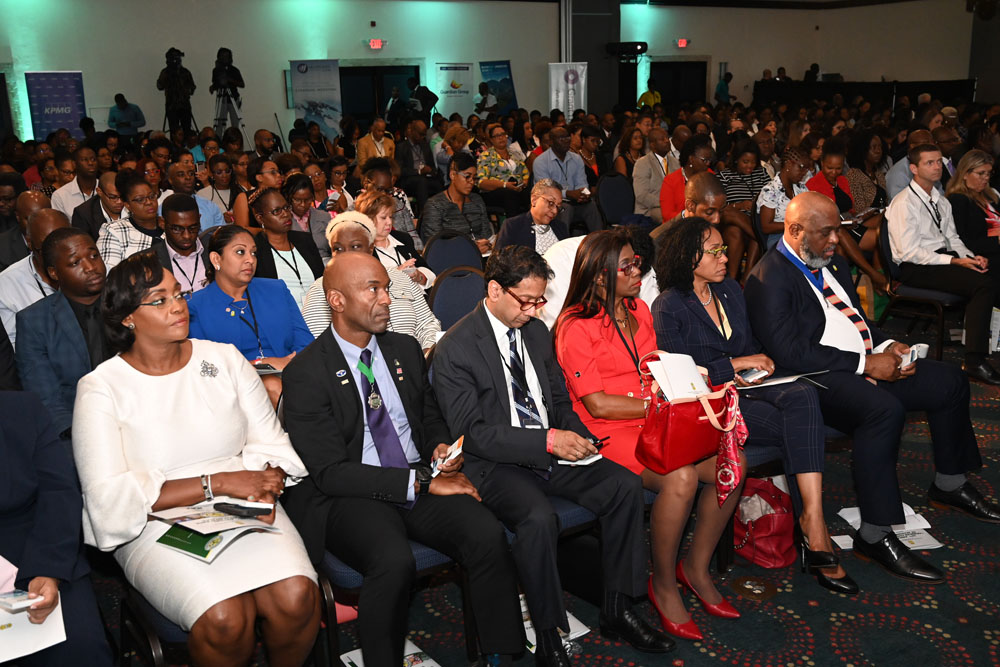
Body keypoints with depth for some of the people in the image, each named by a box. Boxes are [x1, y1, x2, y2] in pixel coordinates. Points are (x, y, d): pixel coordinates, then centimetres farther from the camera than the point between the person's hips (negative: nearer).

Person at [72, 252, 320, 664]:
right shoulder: (101, 389, -2)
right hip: (158, 525, -2)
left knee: (296, 599, -24)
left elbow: (272, 444, 7)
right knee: (224, 619, -29)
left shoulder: (224, 360, 9)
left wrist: (265, 488, -16)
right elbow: (109, 497, -11)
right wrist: (217, 483, -17)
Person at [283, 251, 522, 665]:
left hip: (421, 481, 5)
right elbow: (330, 472, -13)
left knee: (489, 536, -23)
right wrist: (420, 484, -18)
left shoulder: (405, 350, 11)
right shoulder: (306, 373, -8)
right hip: (351, 496, -4)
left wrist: (440, 447, 0)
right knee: (393, 561, -35)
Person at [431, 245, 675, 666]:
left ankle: (617, 611, 2)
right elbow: (472, 433, -17)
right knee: (539, 518, -34)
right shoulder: (455, 348, -12)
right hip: (496, 464, -7)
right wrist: (547, 440, -23)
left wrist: (577, 437, -2)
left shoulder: (536, 332, 10)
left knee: (625, 485, -12)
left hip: (551, 452, 7)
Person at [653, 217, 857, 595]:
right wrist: (734, 365, -12)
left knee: (802, 396, -29)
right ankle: (813, 525, -14)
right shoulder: (668, 308, -5)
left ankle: (812, 519, -34)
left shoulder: (730, 289, 16)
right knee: (797, 429, -26)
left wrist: (758, 365, 0)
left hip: (745, 386, 6)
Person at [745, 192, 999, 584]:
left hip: (867, 363, 10)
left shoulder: (830, 262, 16)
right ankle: (874, 536, -26)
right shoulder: (769, 278, -15)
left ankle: (948, 485, 28)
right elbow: (790, 353, -23)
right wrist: (865, 364, -19)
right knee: (884, 408, -35)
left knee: (950, 382, 9)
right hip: (819, 377, -10)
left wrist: (885, 346, 3)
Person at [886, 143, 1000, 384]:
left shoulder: (942, 201, 18)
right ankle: (974, 361, -27)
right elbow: (909, 252, -16)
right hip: (915, 268, -8)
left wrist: (972, 257, -1)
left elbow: (952, 238, 20)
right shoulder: (904, 203, -9)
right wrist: (954, 262, -19)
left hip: (944, 258, 8)